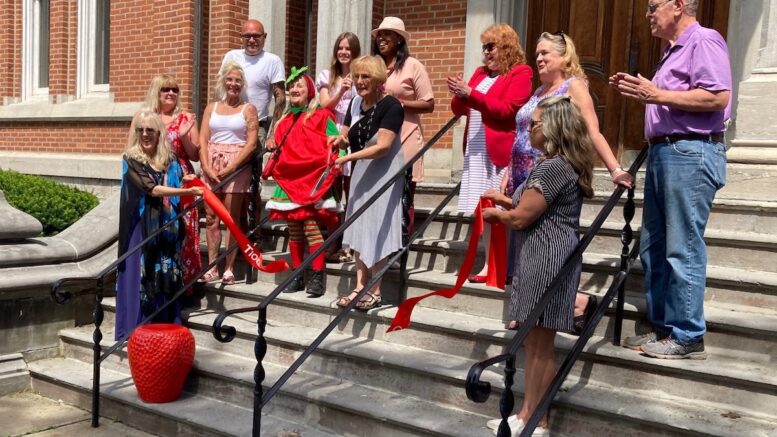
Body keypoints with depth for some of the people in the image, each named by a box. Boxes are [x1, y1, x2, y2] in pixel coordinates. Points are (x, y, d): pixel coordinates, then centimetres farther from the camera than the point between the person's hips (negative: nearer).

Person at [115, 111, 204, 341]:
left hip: (167, 229, 4)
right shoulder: (131, 159, -4)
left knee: (168, 278, 6)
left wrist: (186, 180, -2)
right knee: (141, 277, -3)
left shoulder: (170, 159, 9)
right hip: (142, 229, -4)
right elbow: (152, 189, -15)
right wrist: (185, 191, -24)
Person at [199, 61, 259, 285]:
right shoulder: (212, 107, 15)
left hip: (236, 166, -3)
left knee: (232, 219, -3)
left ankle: (229, 269, 1)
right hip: (211, 167, 3)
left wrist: (230, 168, -13)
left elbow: (251, 143, -4)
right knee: (211, 218, 3)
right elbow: (202, 140, 8)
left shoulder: (248, 109, 6)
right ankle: (212, 267, 8)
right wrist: (207, 168, -7)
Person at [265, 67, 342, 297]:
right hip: (288, 181, 6)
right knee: (294, 230, 7)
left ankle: (318, 276, -7)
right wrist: (273, 168, 15)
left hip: (313, 180, -6)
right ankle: (297, 275, 14)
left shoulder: (321, 117, 0)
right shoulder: (284, 121, 18)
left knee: (311, 226, -12)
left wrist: (334, 165, -19)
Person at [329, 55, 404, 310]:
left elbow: (383, 146, -22)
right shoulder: (356, 103, 7)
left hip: (383, 174, -7)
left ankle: (375, 291, 3)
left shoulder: (391, 106, -15)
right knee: (359, 229, 6)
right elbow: (346, 137, 16)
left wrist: (349, 157, -27)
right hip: (360, 172, 7)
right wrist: (339, 139, -8)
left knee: (376, 229, -5)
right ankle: (360, 287, 12)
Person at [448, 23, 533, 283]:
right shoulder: (481, 73, 19)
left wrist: (471, 93, -19)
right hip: (476, 150, 7)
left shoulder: (520, 73, -2)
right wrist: (459, 95, -3)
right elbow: (460, 110, 19)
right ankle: (490, 262, 11)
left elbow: (506, 109, -15)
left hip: (500, 151, -7)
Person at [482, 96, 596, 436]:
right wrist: (505, 199, 18)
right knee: (532, 340, 14)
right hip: (542, 258, 11)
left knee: (540, 343, -1)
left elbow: (520, 218, -17)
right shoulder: (562, 163, 17)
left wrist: (495, 213, 2)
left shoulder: (552, 166, -17)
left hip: (547, 259, -11)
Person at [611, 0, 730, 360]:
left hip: (690, 154, -10)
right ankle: (662, 326, 18)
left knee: (683, 250, -8)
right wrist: (641, 92, 14)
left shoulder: (704, 40, -7)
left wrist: (657, 94, -17)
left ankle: (687, 336, -1)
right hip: (663, 153, 11)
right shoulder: (673, 51, 24)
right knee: (653, 247, 11)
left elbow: (718, 97, -19)